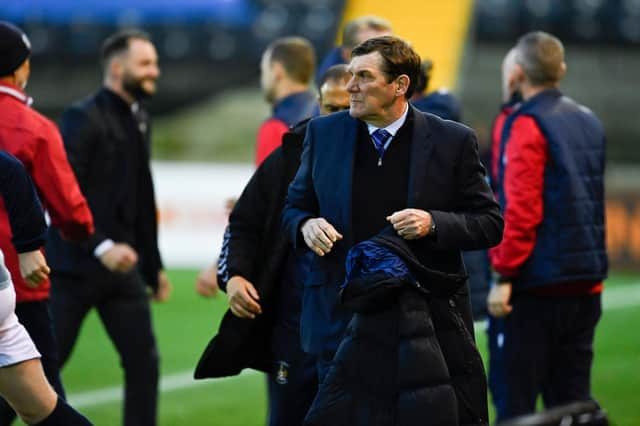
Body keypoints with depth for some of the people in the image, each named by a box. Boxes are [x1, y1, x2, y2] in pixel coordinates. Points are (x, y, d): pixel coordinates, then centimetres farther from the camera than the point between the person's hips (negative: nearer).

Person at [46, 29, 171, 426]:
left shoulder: (140, 120, 13)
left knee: (144, 361, 1)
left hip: (121, 266, 7)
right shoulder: (84, 118, -12)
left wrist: (153, 265, 18)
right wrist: (101, 247, -26)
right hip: (75, 267, -7)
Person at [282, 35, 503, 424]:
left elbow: (490, 223, 0)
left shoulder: (453, 141, -2)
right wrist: (306, 225, -8)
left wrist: (434, 224, -18)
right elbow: (295, 206, 16)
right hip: (343, 323, 2)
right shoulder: (324, 133, 6)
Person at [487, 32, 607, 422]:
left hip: (535, 286, -7)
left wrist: (504, 275, -16)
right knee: (572, 400, 10)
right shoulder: (589, 122, 12)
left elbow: (520, 210, -18)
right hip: (586, 284, 7)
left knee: (515, 403, -1)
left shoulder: (526, 126, -11)